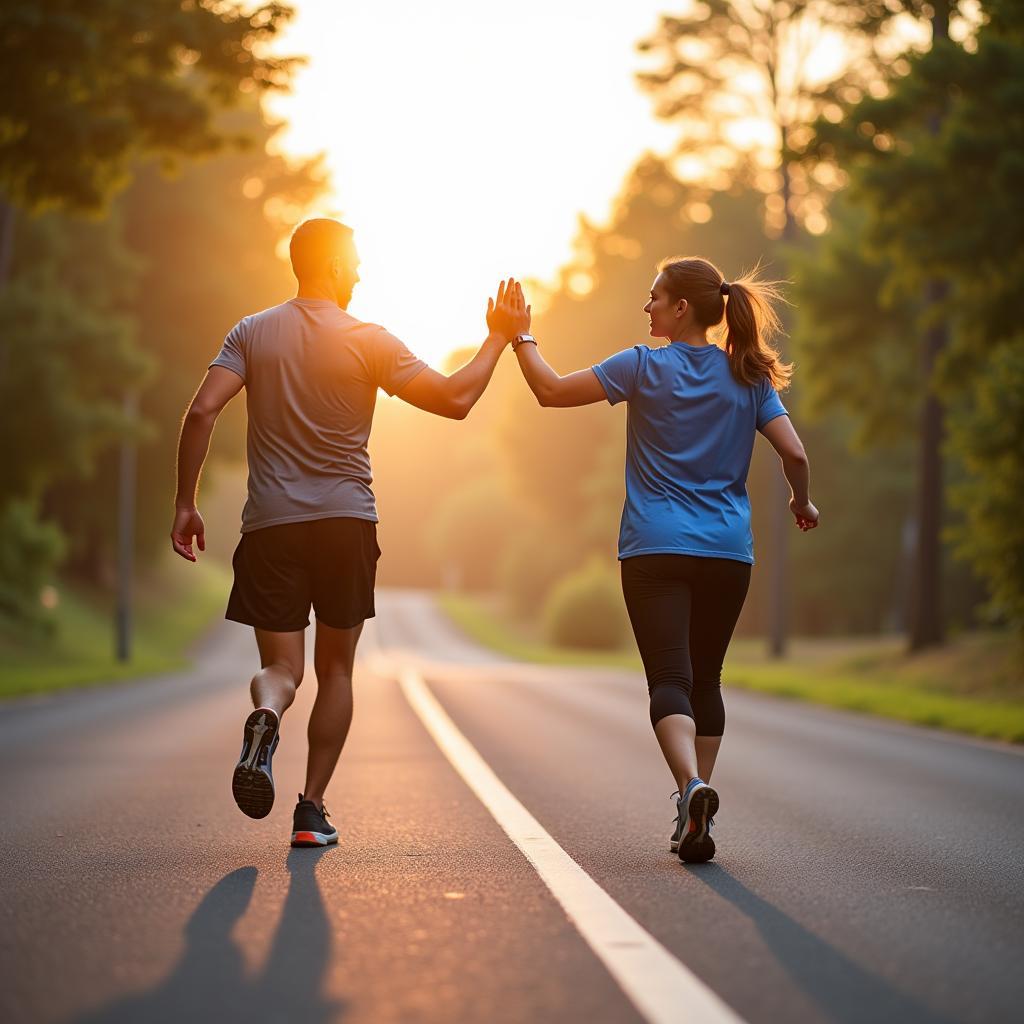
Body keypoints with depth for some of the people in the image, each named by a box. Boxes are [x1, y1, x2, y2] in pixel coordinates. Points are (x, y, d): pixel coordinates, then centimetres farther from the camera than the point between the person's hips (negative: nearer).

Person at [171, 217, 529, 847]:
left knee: (282, 666, 6)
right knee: (335, 669, 12)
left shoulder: (252, 333, 4)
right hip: (347, 520, -1)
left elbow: (203, 411, -6)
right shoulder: (369, 342, -4)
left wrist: (186, 504, -1)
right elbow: (454, 400, -6)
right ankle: (313, 808, 7)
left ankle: (266, 714, -30)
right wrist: (499, 339, 8)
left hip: (271, 524, 2)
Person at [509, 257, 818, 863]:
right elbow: (794, 453, 0)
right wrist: (802, 502, 18)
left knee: (670, 678, -8)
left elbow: (552, 391, -2)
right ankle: (697, 814, 17)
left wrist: (521, 337, 10)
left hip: (656, 549, -3)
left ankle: (692, 786, -33)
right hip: (728, 552, 3)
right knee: (706, 679, 16)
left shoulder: (644, 367, -2)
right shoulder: (748, 377, 6)